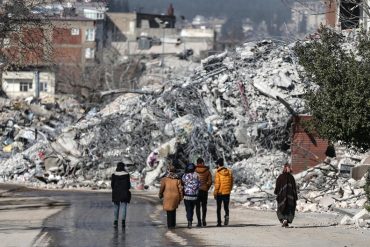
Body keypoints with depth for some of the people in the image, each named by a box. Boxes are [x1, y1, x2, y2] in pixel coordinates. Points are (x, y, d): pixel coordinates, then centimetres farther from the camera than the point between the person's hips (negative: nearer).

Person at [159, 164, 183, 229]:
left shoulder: (165, 179, -8)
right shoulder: (177, 179, 0)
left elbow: (162, 188, -3)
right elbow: (180, 189, 1)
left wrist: (160, 195, 15)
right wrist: (180, 198, 9)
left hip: (168, 197, -3)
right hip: (175, 196, 3)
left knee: (169, 211, 5)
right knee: (173, 210, 17)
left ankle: (170, 225, 4)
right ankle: (173, 224, 22)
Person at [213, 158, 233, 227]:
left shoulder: (218, 172, -10)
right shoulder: (229, 172, 3)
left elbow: (217, 183, -14)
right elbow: (232, 182, 7)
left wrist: (215, 193, -7)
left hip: (220, 193, -3)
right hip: (227, 193, 3)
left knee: (218, 208, 9)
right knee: (226, 207, 13)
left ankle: (219, 222, 10)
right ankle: (227, 215, -17)